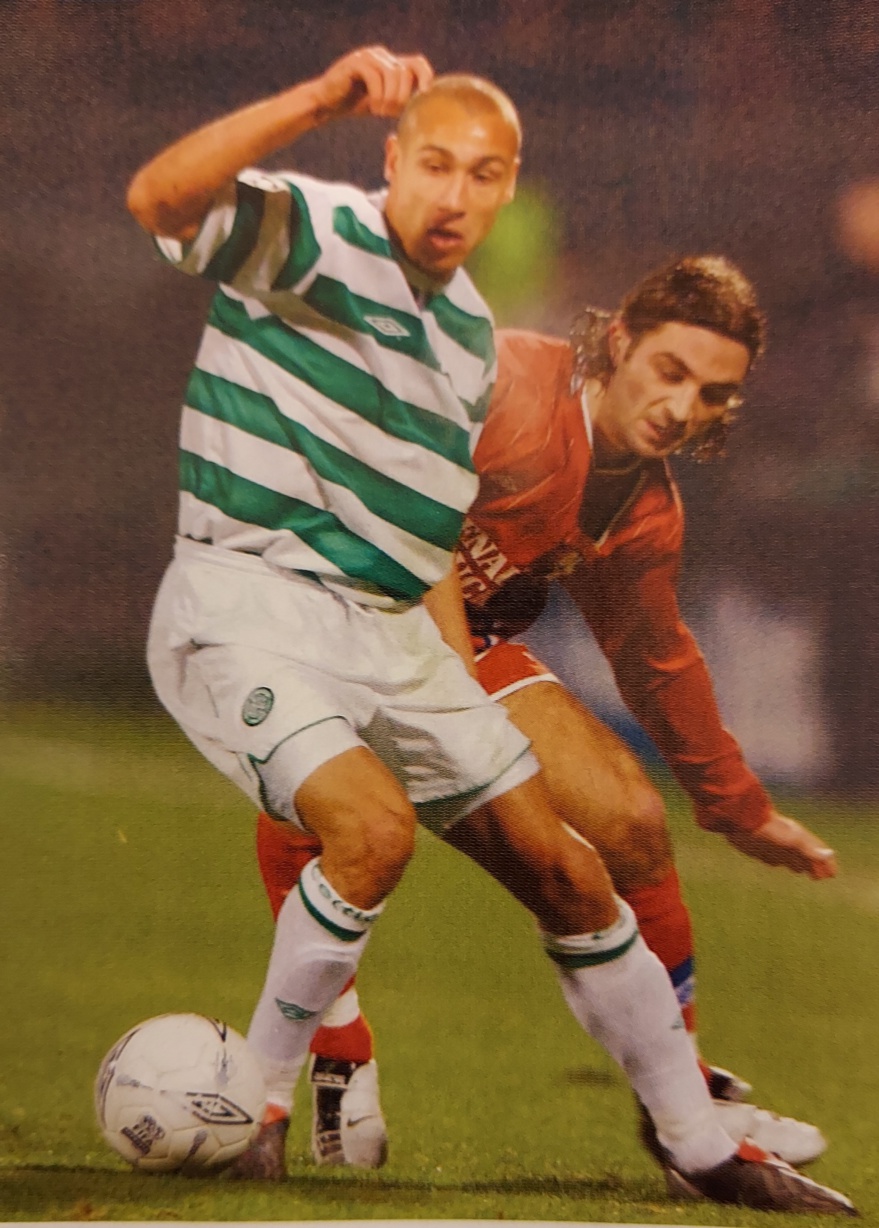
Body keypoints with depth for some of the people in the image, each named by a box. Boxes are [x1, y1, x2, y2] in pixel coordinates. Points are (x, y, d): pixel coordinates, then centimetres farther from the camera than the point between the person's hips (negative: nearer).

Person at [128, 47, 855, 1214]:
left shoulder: (471, 337, 16)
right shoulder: (305, 233, -6)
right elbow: (158, 197, -28)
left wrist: (469, 702, 17)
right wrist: (322, 99, -35)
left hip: (389, 630, 7)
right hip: (246, 604, -7)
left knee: (563, 870, 5)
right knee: (375, 823, -31)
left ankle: (703, 1146, 19)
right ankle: (249, 1103, -7)